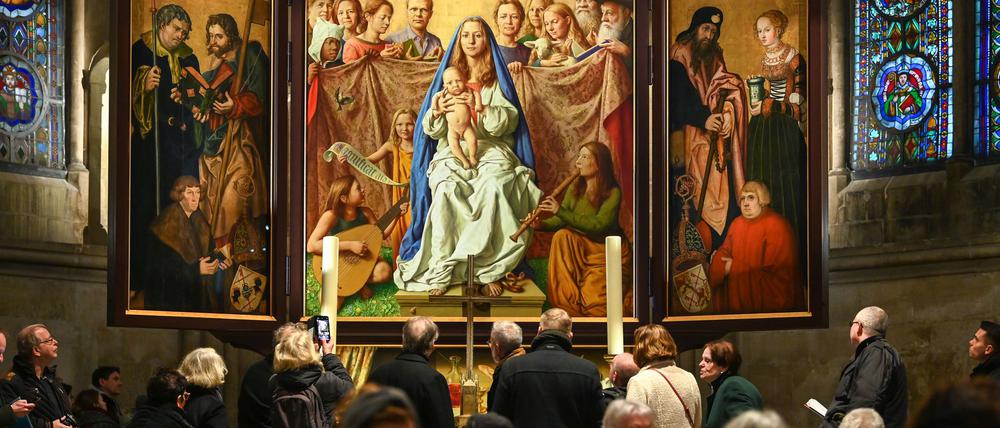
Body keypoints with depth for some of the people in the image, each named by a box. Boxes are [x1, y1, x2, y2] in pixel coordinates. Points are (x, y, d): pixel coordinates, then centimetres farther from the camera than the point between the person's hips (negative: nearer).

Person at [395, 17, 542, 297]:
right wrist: (437, 111, -12)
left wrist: (480, 108, -17)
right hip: (453, 151, 1)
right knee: (446, 190, -35)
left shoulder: (497, 80, 15)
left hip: (491, 148, -1)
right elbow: (434, 131, 12)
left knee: (494, 186, -38)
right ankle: (439, 273, -34)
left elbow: (507, 122, 1)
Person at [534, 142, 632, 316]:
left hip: (610, 253, -5)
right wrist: (541, 224, -25)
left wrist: (561, 211, -32)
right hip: (583, 248, 5)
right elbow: (561, 221, -3)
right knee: (562, 236, -24)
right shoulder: (575, 189, 1)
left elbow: (598, 225, -28)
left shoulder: (613, 192, -16)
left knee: (593, 298, -20)